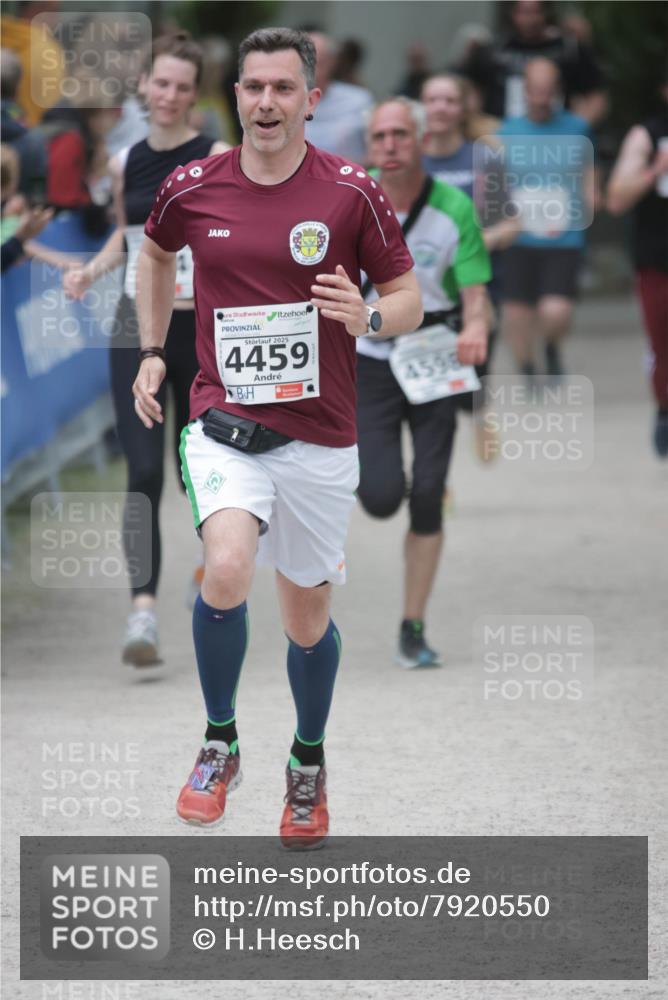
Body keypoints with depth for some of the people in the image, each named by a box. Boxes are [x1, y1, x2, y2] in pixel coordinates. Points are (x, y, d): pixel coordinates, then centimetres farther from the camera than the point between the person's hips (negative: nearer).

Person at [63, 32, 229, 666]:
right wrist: (91, 270, 7)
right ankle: (143, 608, -18)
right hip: (138, 328, 2)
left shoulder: (219, 160, -5)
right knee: (143, 472, -11)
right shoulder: (125, 163, 8)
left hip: (203, 328, -2)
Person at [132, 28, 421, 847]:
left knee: (306, 617, 10)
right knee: (227, 571, -27)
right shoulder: (192, 188, -1)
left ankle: (308, 763, 38)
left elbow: (409, 298, 1)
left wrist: (370, 317, -21)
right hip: (224, 424, 0)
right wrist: (151, 351, 17)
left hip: (318, 436, 0)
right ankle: (219, 743, -5)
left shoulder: (351, 194, -7)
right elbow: (157, 251, 22)